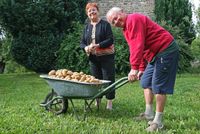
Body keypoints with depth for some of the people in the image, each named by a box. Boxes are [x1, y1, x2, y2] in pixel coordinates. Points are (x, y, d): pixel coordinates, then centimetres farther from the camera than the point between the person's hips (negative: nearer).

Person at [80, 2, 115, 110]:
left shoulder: (105, 24, -5)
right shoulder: (87, 27, 11)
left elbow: (110, 40, -12)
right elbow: (82, 42, 11)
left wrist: (98, 45, -23)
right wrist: (85, 47, -12)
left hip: (106, 57, -4)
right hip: (93, 58, 5)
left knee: (108, 79, -1)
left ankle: (109, 101, 9)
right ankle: (97, 99, 23)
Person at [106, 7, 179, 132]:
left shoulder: (133, 19, -15)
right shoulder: (126, 28, 16)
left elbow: (138, 46, -26)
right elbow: (141, 49, 20)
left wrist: (134, 68, -30)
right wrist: (141, 68, 17)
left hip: (166, 50, -11)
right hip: (155, 53, 11)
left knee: (158, 86, -9)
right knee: (146, 82, 15)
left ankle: (158, 121, -2)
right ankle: (149, 113, 24)